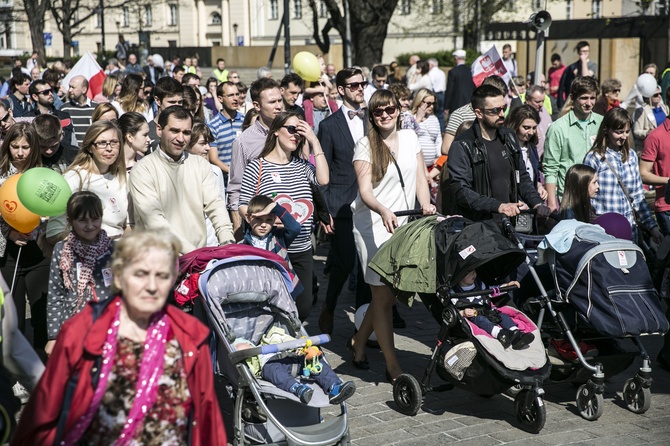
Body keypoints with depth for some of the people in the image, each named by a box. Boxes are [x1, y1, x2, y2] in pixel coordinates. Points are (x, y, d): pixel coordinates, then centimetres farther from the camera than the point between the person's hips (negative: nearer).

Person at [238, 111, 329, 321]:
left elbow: (323, 179, -6)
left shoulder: (302, 166, 13)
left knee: (303, 307, 7)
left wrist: (315, 142, -4)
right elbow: (243, 206, -2)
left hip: (302, 250, 5)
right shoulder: (257, 167, -1)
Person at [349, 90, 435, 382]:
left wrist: (426, 206, -10)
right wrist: (384, 212, -32)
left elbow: (420, 178, 10)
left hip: (404, 224, 5)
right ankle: (393, 367, 0)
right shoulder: (365, 145, -4)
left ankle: (358, 342, 32)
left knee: (391, 292, 9)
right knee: (383, 294, -5)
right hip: (373, 225, -5)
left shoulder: (410, 138, 10)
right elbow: (365, 191, -13)